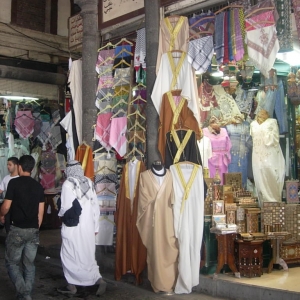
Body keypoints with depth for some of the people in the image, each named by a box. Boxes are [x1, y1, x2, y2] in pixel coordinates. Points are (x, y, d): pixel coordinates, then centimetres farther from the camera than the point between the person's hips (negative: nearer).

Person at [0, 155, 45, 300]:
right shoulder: (38, 186, 6)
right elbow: (40, 211, 7)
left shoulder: (14, 182, -9)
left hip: (17, 229, -4)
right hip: (33, 230, 5)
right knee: (29, 264, 14)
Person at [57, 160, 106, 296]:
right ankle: (99, 280, 4)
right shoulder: (89, 182, 4)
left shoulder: (68, 184, -13)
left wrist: (61, 214, 8)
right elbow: (95, 206, 7)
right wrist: (95, 226, 14)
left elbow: (66, 207, -15)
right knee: (87, 254, 14)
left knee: (70, 255, 9)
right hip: (88, 226, 6)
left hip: (73, 226, -6)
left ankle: (71, 285, 17)